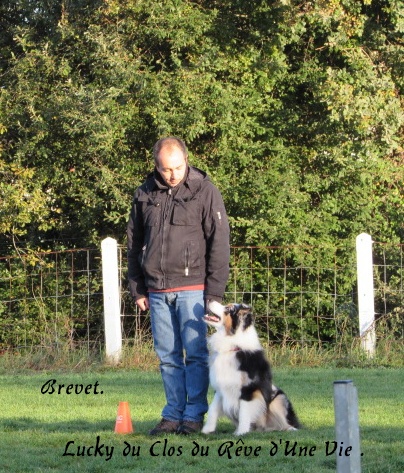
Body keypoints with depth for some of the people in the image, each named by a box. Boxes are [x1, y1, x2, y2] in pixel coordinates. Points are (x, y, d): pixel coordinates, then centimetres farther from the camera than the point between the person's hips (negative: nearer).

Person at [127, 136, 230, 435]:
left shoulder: (204, 191, -2)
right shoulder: (145, 195, 10)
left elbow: (219, 243, -3)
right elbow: (134, 243, 18)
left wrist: (215, 291, -8)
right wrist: (137, 289, 13)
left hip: (192, 289, -4)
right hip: (157, 291, 4)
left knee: (196, 354, -5)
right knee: (168, 357, 7)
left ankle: (194, 415, 0)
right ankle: (173, 415, 11)